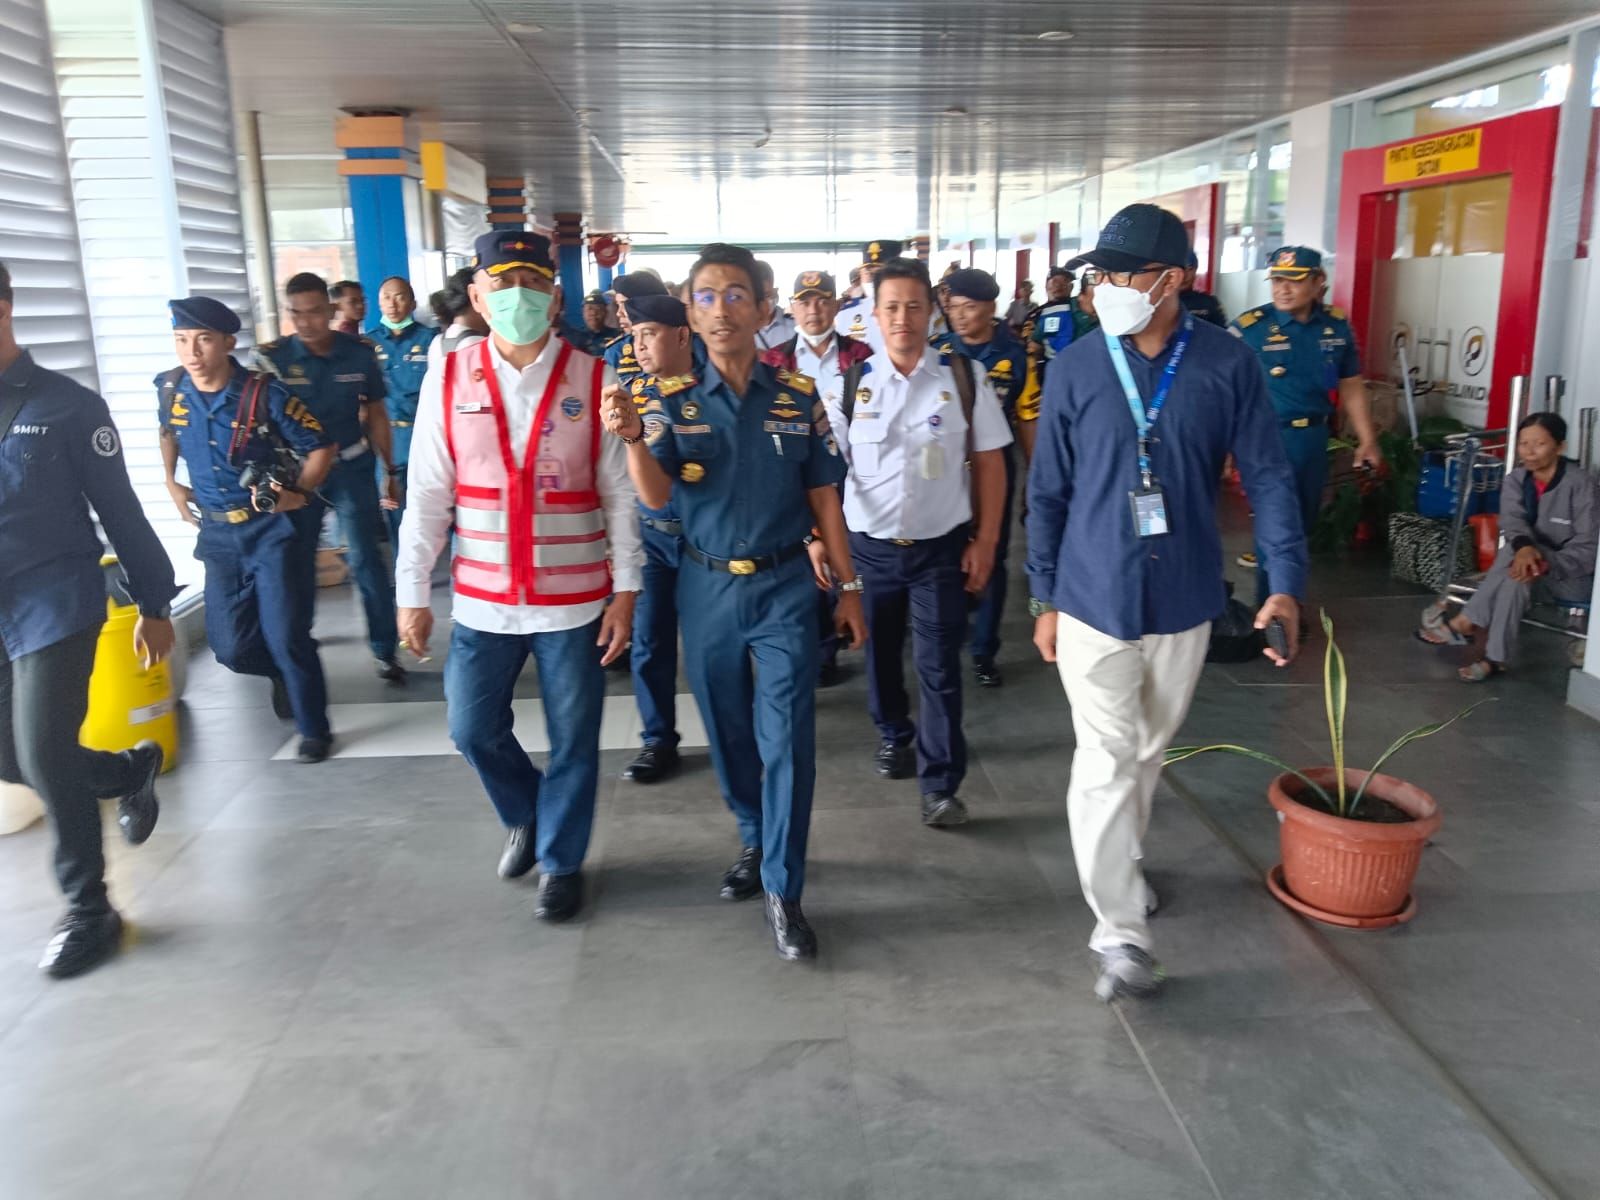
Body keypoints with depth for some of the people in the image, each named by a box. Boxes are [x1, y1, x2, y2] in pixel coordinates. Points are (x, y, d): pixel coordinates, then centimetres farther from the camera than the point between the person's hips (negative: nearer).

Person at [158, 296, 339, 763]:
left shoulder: (265, 394, -15)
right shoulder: (170, 389, -1)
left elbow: (321, 448, -6)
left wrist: (298, 493, -15)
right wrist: (172, 484, 17)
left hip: (273, 528, -4)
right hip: (218, 533, 5)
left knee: (285, 637, -6)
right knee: (231, 646, 6)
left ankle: (314, 729, 13)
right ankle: (284, 675, 40)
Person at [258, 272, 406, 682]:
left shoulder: (359, 353, -4)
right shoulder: (272, 357, -8)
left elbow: (376, 414, 6)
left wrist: (390, 470, 8)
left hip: (353, 467, 0)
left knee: (366, 559, -1)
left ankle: (384, 650, 7)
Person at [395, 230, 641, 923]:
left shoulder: (593, 381, -5)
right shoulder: (448, 381, 0)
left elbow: (621, 493, -3)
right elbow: (428, 494, 2)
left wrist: (625, 590, -6)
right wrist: (412, 593, 2)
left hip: (575, 599, -2)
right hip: (482, 599, 2)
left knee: (572, 741, 8)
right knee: (472, 729, 11)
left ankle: (560, 860, 30)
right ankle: (524, 817, 41)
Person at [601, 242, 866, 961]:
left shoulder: (798, 397, -2)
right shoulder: (675, 400, -2)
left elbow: (823, 496, 3)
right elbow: (655, 497, -15)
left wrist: (849, 586, 3)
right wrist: (633, 438, -35)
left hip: (784, 586, -1)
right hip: (706, 588, 2)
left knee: (787, 739, -3)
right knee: (728, 734, 15)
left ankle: (783, 891, 7)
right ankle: (756, 840, 38)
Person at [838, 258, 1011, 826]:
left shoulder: (964, 375, -4)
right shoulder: (852, 382, -2)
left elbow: (989, 462, -1)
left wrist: (985, 542, -4)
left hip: (942, 545, -1)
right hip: (869, 545, 2)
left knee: (938, 665, 1)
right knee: (879, 651, 18)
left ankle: (941, 784, 11)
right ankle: (894, 733, 43)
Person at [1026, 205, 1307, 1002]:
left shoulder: (1227, 365, -7)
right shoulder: (1075, 367, -8)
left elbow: (1267, 476, -3)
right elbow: (1047, 491, -1)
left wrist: (1286, 581, -14)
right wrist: (1044, 598, 0)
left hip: (1185, 601, 2)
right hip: (1095, 599, -2)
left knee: (1148, 751, 19)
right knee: (1106, 763, -2)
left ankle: (1120, 866, 42)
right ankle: (1121, 935, 7)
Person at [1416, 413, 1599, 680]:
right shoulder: (1515, 480, -1)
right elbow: (1512, 521, -20)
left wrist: (1546, 563, -38)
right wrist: (1524, 547, -44)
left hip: (1576, 577, -4)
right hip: (1539, 574, 4)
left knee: (1519, 569, -34)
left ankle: (1465, 624, -33)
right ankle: (1491, 656, -37)